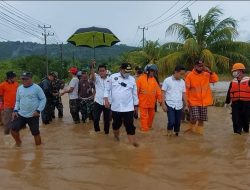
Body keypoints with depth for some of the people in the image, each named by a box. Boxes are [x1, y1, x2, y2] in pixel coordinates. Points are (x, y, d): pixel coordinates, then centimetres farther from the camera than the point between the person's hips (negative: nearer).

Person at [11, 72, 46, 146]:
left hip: (33, 116, -4)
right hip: (21, 114, 4)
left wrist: (38, 110, -14)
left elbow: (43, 99, -6)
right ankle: (18, 142, 25)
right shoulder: (19, 88, 6)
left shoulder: (36, 88, -9)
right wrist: (15, 110, 2)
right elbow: (17, 101, 16)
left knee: (35, 132, 2)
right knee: (13, 129, -4)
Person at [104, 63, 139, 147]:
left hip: (128, 107, 0)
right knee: (116, 124, 16)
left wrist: (136, 105, 12)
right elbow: (107, 89, 3)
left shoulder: (132, 79, 3)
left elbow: (134, 93, 9)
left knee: (130, 126, -3)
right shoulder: (113, 77, -2)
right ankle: (116, 137, 42)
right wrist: (106, 99, -8)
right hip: (115, 107, 1)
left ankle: (133, 142, 2)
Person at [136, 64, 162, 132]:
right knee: (144, 116, 2)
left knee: (151, 115, 19)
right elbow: (137, 90, -7)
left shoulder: (154, 79, 4)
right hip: (143, 102, -4)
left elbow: (158, 90, 5)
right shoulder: (141, 78, -8)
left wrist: (159, 99, 1)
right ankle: (145, 129, 13)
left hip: (152, 102, 5)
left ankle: (149, 126, 38)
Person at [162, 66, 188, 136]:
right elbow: (163, 93, -3)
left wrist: (186, 105, 10)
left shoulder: (182, 82, 8)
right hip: (170, 105, -4)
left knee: (178, 122, 7)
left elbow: (183, 94, 13)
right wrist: (163, 104, -9)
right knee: (171, 121, -11)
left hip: (179, 105, 4)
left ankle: (176, 134, 24)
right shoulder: (167, 80, -4)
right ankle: (169, 131, 16)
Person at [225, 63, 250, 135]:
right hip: (235, 103, 3)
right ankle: (237, 130, 4)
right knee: (236, 118, -3)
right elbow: (229, 93, 14)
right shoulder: (233, 82, 10)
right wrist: (227, 102, 14)